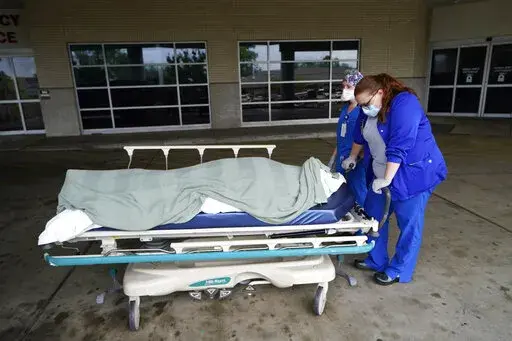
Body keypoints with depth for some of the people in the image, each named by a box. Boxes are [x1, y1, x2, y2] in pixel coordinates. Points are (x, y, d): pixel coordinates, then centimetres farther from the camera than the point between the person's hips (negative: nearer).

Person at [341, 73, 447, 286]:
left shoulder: (404, 103, -22)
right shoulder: (370, 111, 3)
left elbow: (400, 146, -28)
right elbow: (360, 134, 21)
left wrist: (386, 179, -27)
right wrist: (353, 157, 32)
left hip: (415, 173, -8)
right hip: (383, 174, 8)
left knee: (408, 224, 3)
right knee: (374, 216, 13)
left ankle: (399, 271, 20)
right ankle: (377, 261, 30)